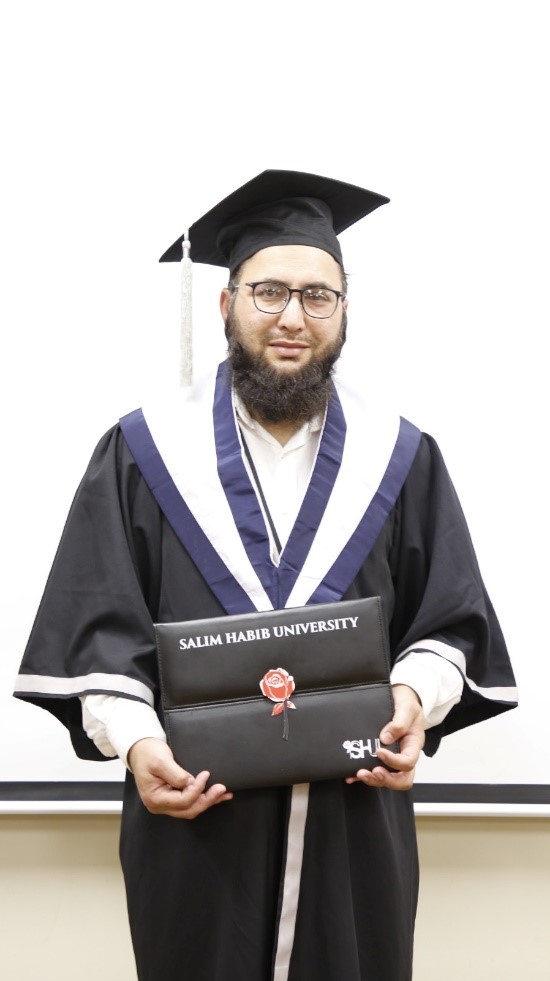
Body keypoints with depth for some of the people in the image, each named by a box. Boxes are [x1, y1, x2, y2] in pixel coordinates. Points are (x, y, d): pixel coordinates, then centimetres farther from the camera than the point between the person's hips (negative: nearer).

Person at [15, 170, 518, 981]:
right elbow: (98, 625, -1)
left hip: (356, 820, 1)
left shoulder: (403, 460, 6)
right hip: (194, 815, -1)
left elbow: (452, 622, 7)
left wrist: (416, 698, -13)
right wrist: (134, 740, -17)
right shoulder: (144, 454, 2)